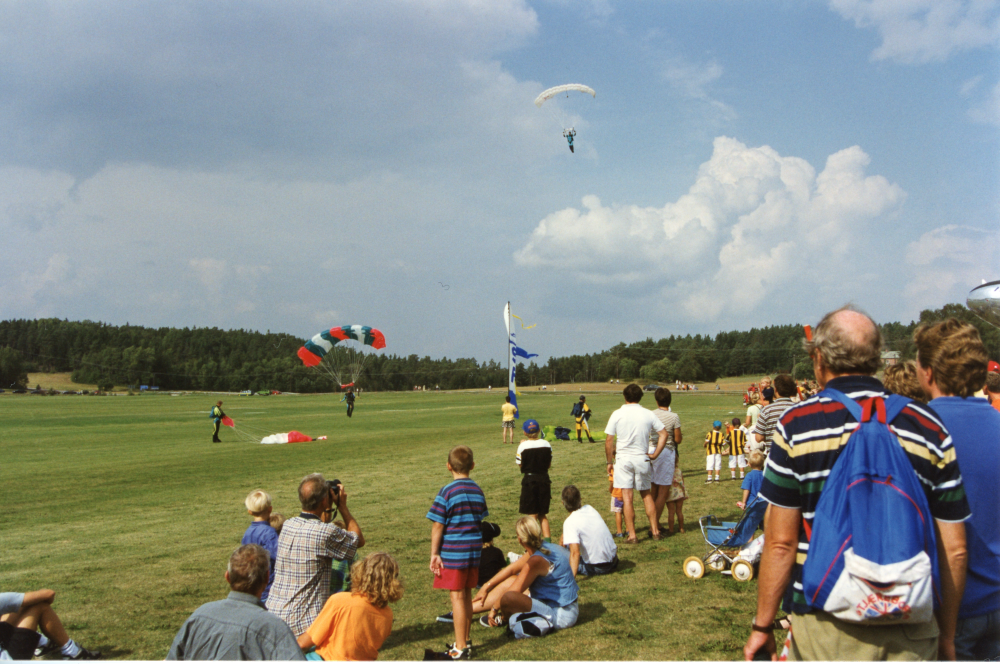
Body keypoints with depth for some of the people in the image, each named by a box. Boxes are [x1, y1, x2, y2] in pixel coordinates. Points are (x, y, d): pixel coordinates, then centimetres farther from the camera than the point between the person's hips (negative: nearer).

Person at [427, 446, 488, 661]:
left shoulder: (447, 492, -13)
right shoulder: (477, 490, 5)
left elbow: (437, 526, -12)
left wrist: (434, 554, -5)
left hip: (453, 552, -6)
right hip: (474, 550, 6)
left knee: (457, 597, -1)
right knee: (467, 595, 16)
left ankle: (460, 649, 5)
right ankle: (465, 641, 27)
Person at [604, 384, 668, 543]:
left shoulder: (617, 414, -5)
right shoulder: (648, 414, 1)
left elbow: (609, 441, -5)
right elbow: (663, 434, 0)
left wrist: (610, 461, 6)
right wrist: (655, 454, 5)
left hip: (623, 459, -3)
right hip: (642, 459, 3)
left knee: (627, 497, -1)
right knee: (646, 494, 17)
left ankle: (632, 535, 0)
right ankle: (655, 530, 18)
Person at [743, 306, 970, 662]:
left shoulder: (797, 424, -8)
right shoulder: (930, 427, 0)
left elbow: (780, 541, -8)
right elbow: (954, 549, 2)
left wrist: (763, 626, 2)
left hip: (827, 625, -2)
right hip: (912, 632, 2)